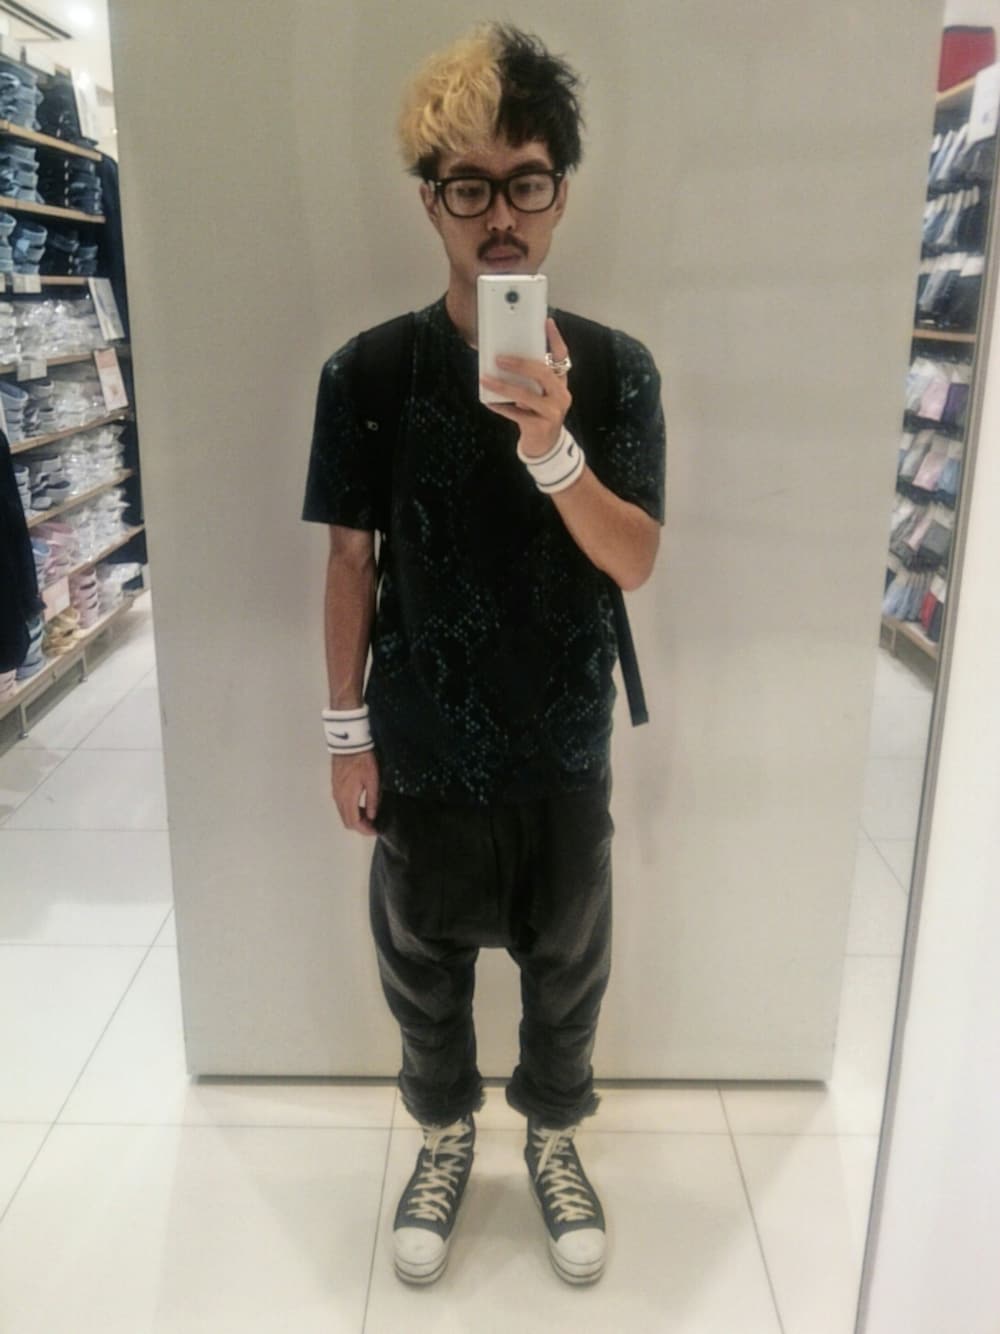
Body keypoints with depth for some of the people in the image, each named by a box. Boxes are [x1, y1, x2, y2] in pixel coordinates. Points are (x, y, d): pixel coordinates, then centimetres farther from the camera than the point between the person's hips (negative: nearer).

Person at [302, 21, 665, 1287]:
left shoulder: (614, 367, -8)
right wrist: (347, 733, -2)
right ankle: (444, 1135, 46)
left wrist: (551, 448, -29)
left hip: (565, 748, 1)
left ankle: (553, 1135, 46)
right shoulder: (366, 372, -8)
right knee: (424, 966, 18)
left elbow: (635, 563, -12)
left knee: (566, 967, 18)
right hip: (422, 748, 0)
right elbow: (352, 561, -3)